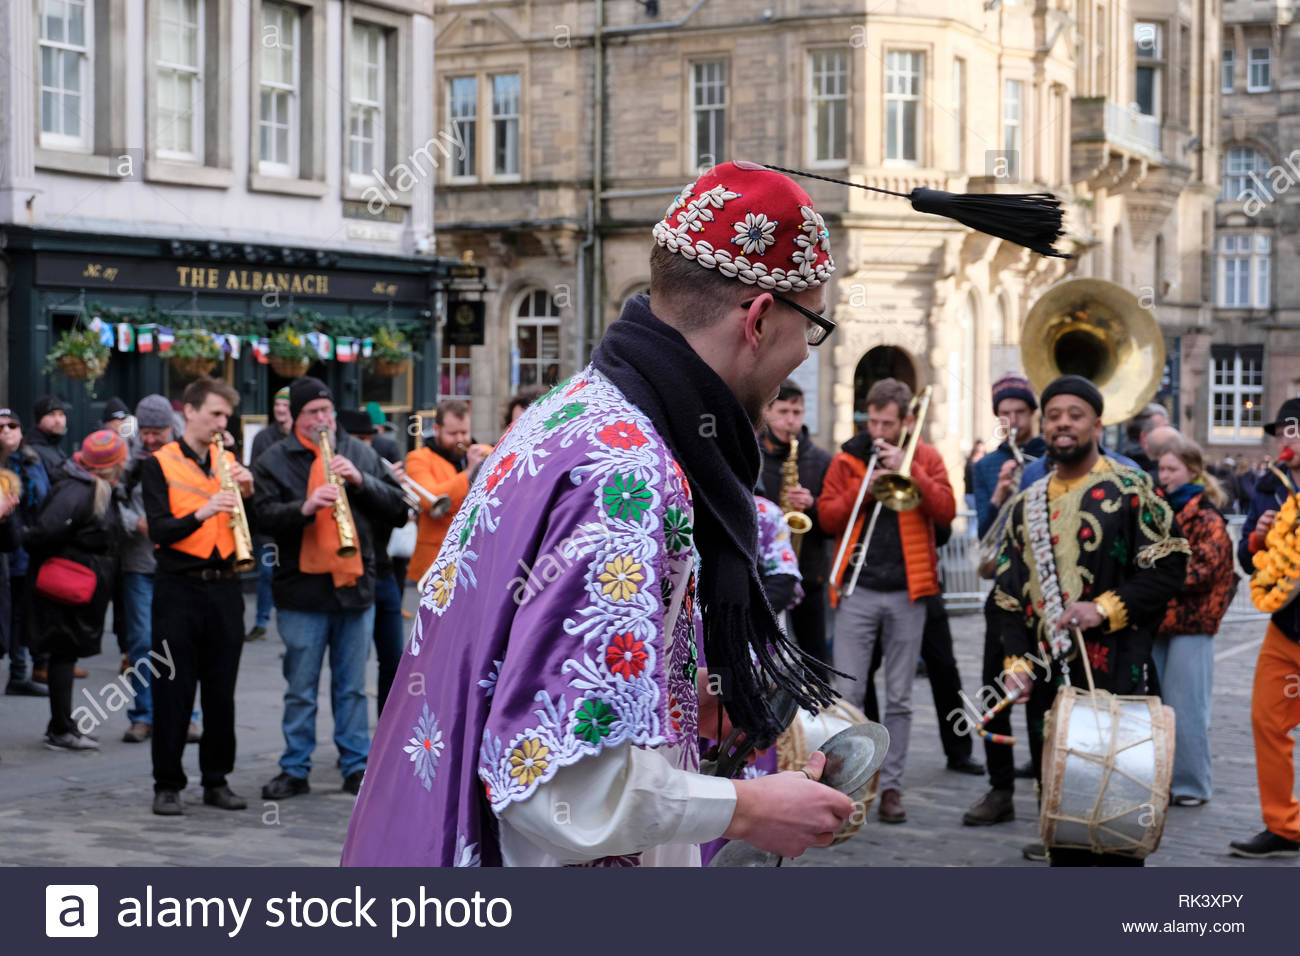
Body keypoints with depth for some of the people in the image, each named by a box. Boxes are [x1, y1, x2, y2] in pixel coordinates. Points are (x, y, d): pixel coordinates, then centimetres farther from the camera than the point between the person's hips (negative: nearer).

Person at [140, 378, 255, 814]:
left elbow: (256, 527, 9)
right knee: (173, 691, -1)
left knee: (222, 690, 8)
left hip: (224, 587, 4)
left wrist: (247, 491, -9)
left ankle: (217, 779, 18)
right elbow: (158, 529, -12)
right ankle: (167, 785, 7)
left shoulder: (229, 462, 11)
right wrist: (200, 514, -27)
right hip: (178, 589, -4)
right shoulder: (159, 463, -1)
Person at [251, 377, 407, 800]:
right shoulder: (275, 461, 2)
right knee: (300, 689, 5)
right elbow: (265, 515, -10)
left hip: (356, 586, 2)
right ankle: (295, 770, 14)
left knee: (352, 686, 10)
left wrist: (361, 480, -11)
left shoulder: (360, 454, 10)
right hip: (302, 590, -2)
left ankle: (357, 766, 17)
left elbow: (397, 508, 5)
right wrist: (304, 507, -27)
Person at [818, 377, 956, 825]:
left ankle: (891, 786, 14)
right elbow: (827, 516, 1)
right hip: (857, 590, 0)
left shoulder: (925, 457, 7)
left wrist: (907, 469, -14)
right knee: (846, 694, -4)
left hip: (907, 591, 1)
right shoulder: (848, 458, 7)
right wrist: (863, 489, -13)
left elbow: (946, 511, -6)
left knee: (899, 699, 6)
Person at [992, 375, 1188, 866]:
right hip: (1047, 678, 5)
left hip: (1114, 673, -5)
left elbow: (1169, 567, -7)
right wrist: (1017, 660, 2)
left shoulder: (1128, 489, -2)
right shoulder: (1027, 504, 14)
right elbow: (1007, 594, 14)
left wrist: (1106, 608, -17)